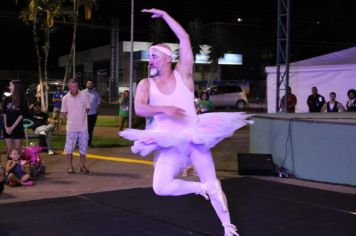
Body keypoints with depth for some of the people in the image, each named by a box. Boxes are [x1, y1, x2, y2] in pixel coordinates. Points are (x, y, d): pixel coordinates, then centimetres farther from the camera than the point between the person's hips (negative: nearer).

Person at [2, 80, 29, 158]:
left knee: (17, 149, 2)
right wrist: (6, 126, -6)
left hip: (18, 128, -3)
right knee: (9, 149, 6)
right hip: (7, 128, 3)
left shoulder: (22, 100, -6)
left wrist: (12, 127, -12)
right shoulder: (7, 99, 4)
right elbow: (5, 114, 4)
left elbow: (21, 115, -9)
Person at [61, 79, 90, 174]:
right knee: (69, 147, 0)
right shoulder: (65, 98, -3)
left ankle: (82, 166, 21)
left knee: (83, 147, 9)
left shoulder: (83, 96, -3)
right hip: (71, 127, -1)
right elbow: (64, 112, 6)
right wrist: (71, 119, 0)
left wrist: (81, 116, 2)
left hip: (83, 126, 1)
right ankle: (70, 167, 10)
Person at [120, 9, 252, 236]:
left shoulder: (183, 74, 1)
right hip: (170, 145, 1)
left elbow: (185, 38, -5)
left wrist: (164, 15, -3)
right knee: (160, 187, -17)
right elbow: (139, 109, -12)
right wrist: (165, 109, -25)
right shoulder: (146, 84, 5)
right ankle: (200, 188, 4)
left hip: (194, 138, -1)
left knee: (213, 184, 2)